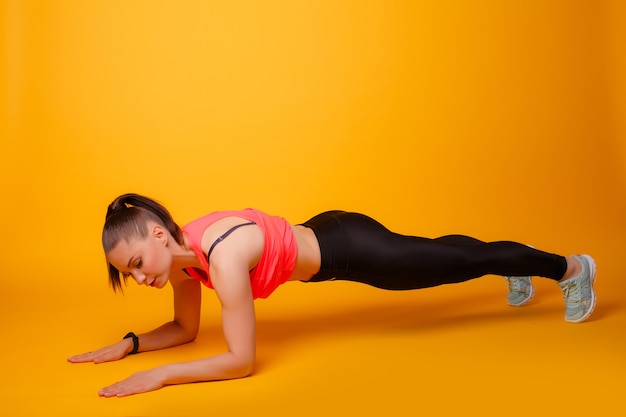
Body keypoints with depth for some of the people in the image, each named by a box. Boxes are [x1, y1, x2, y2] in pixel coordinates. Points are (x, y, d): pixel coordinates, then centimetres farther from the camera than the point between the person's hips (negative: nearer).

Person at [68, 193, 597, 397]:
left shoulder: (222, 256, -37)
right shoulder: (180, 256, -12)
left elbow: (240, 360, -33)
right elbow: (186, 329, 4)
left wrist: (160, 376, -34)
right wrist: (128, 344, -8)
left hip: (347, 245, -7)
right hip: (321, 239, 7)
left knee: (458, 262, 12)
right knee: (439, 254, 29)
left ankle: (572, 266, 37)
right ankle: (517, 271, 58)